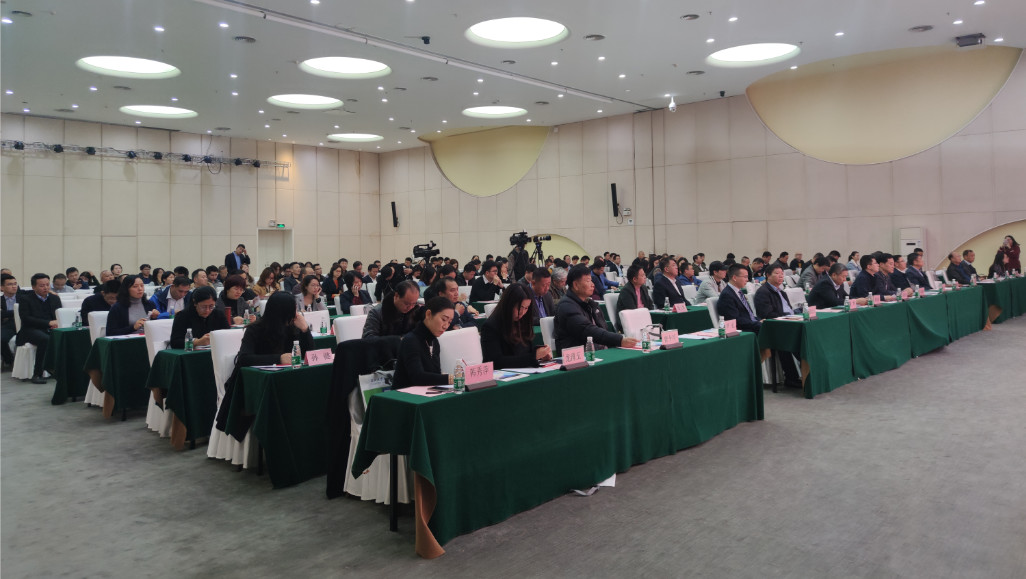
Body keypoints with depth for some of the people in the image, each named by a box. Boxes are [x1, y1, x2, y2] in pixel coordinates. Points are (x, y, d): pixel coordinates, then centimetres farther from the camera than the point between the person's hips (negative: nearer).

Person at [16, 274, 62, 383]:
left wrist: (56, 324, -8)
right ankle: (37, 374, -30)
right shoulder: (25, 298, 5)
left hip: (52, 329, 4)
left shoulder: (55, 298, 20)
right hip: (32, 330, -4)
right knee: (45, 339, -38)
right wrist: (48, 323, -17)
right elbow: (26, 319, -7)